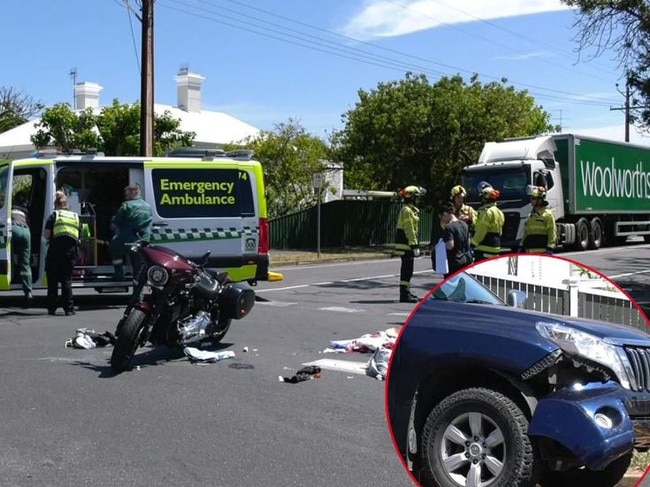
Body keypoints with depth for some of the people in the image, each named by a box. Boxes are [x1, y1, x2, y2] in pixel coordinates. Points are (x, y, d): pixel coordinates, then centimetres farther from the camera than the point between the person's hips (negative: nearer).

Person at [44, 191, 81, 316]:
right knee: (67, 280, 6)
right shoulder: (76, 217, 14)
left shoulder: (54, 215, 4)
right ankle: (69, 309, -2)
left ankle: (52, 308, 12)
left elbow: (46, 234, -4)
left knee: (53, 280, 9)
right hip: (71, 250, 2)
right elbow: (79, 236, 9)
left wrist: (49, 238, 16)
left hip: (56, 249, -2)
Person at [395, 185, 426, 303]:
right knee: (407, 269, -9)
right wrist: (414, 245, -21)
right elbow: (409, 230, -20)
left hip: (406, 245, 11)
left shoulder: (411, 210, 19)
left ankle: (406, 292, 24)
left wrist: (415, 245, 24)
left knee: (407, 269, 16)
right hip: (406, 244, -11)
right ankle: (404, 294, -8)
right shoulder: (407, 211, -15)